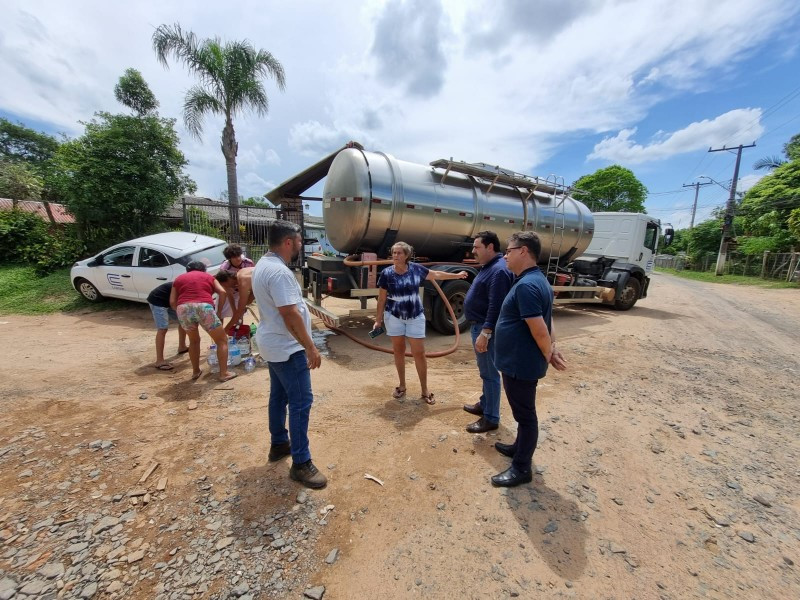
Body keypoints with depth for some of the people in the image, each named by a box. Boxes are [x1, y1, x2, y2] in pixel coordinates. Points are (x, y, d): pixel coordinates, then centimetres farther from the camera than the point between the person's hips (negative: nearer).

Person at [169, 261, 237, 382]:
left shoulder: (179, 278, 29)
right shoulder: (208, 276, 26)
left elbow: (172, 302, 17)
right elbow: (222, 292, 10)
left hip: (183, 309, 3)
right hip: (204, 307, -3)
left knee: (194, 340, 28)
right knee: (222, 340, 11)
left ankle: (195, 372, 32)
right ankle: (224, 373, 8)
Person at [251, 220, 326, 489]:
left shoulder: (263, 264, 10)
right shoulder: (279, 271, -25)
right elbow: (290, 314, -29)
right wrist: (310, 347, -23)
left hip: (273, 343, 11)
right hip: (287, 347, -11)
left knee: (279, 396, 20)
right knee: (300, 402, -4)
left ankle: (278, 444, 36)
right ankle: (301, 464, 7)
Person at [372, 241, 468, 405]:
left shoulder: (416, 269, -5)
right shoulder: (387, 273, -9)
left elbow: (436, 275, 11)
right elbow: (381, 299, -2)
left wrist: (457, 275, 19)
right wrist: (378, 320, -2)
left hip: (415, 317, 1)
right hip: (394, 317, 0)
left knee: (419, 353, 2)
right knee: (398, 351, 11)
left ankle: (425, 389, 16)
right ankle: (402, 386, 28)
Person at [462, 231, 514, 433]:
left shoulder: (499, 270, -21)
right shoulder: (488, 267, 13)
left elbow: (496, 307, -27)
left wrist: (485, 333, -28)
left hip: (486, 329, -11)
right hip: (479, 326, 11)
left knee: (489, 373, 0)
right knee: (485, 371, 21)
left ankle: (491, 418, 12)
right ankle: (484, 404, 36)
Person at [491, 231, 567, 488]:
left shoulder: (526, 285, -25)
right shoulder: (536, 280, 9)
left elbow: (540, 331, -25)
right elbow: (547, 322, 13)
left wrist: (548, 356, -9)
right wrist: (552, 351, 7)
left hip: (520, 364, -10)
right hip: (520, 361, 10)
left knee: (525, 414, 6)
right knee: (523, 410, 24)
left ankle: (522, 468, 23)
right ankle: (520, 448, 44)